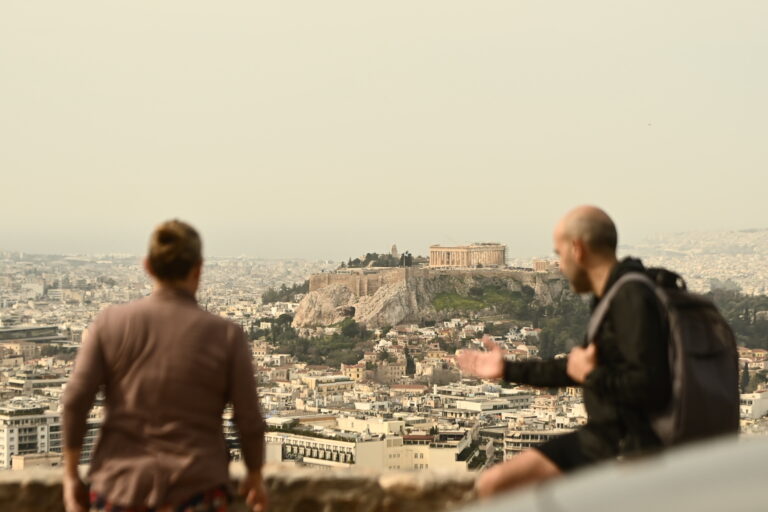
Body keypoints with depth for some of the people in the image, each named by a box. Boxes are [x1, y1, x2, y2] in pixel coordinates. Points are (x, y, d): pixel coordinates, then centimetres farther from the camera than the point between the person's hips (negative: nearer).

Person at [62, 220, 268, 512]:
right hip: (192, 489, -2)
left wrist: (71, 476, 3)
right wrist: (255, 476, 15)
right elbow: (249, 421, -2)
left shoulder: (111, 322, -1)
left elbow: (76, 399, -6)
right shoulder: (226, 335, -5)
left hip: (121, 485, 2)